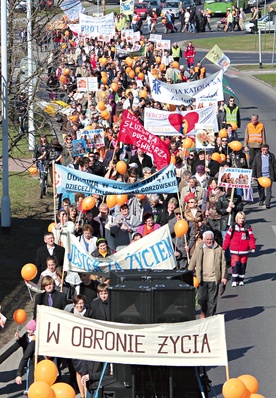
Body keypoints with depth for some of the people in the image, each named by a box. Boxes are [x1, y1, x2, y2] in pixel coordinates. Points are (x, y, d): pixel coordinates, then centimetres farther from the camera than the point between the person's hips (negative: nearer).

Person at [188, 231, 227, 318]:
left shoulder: (218, 249, 3)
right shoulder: (199, 248, 5)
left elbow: (223, 264, 6)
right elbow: (193, 262, 8)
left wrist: (224, 277, 1)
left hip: (213, 279, -1)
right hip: (202, 278, 1)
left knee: (212, 300, 1)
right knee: (202, 298, 4)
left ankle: (210, 316, 10)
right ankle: (203, 311, 31)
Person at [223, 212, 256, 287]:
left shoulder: (247, 228, 3)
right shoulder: (232, 227, 1)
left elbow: (251, 238, 1)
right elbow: (227, 238, 4)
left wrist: (252, 247, -9)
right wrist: (224, 248, 5)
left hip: (244, 251, 1)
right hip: (234, 251, -1)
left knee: (243, 265, 6)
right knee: (235, 265, -9)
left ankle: (241, 280, 19)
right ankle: (234, 281, -5)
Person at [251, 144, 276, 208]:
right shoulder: (257, 156, 2)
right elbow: (254, 166, 5)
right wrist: (253, 175, 0)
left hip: (269, 176, -1)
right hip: (260, 176, 1)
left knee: (268, 190, -7)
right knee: (260, 189, 12)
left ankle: (267, 203, -7)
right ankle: (261, 200, 34)